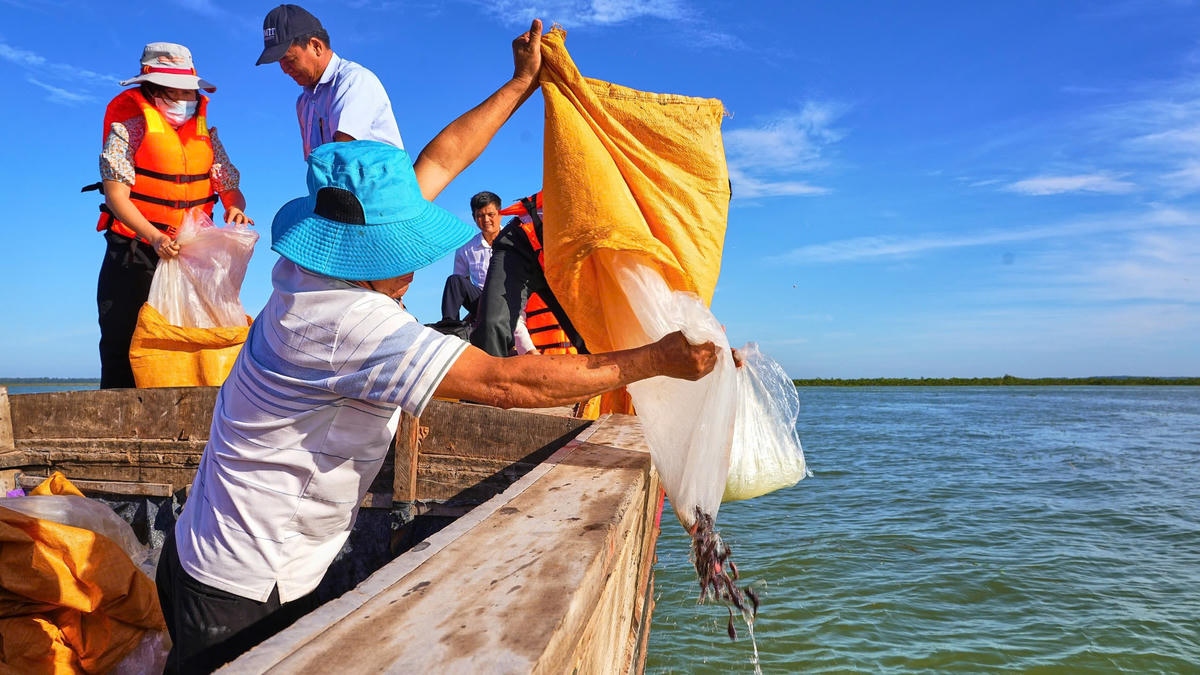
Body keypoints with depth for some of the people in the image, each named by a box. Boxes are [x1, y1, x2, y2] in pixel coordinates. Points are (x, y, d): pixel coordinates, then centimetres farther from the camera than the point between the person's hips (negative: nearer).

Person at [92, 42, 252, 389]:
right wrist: (155, 237, -27)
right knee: (123, 350, -1)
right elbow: (116, 196, -12)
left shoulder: (205, 133, 10)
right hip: (135, 257, -3)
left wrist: (235, 208, -15)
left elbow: (230, 188, 10)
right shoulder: (131, 127, -4)